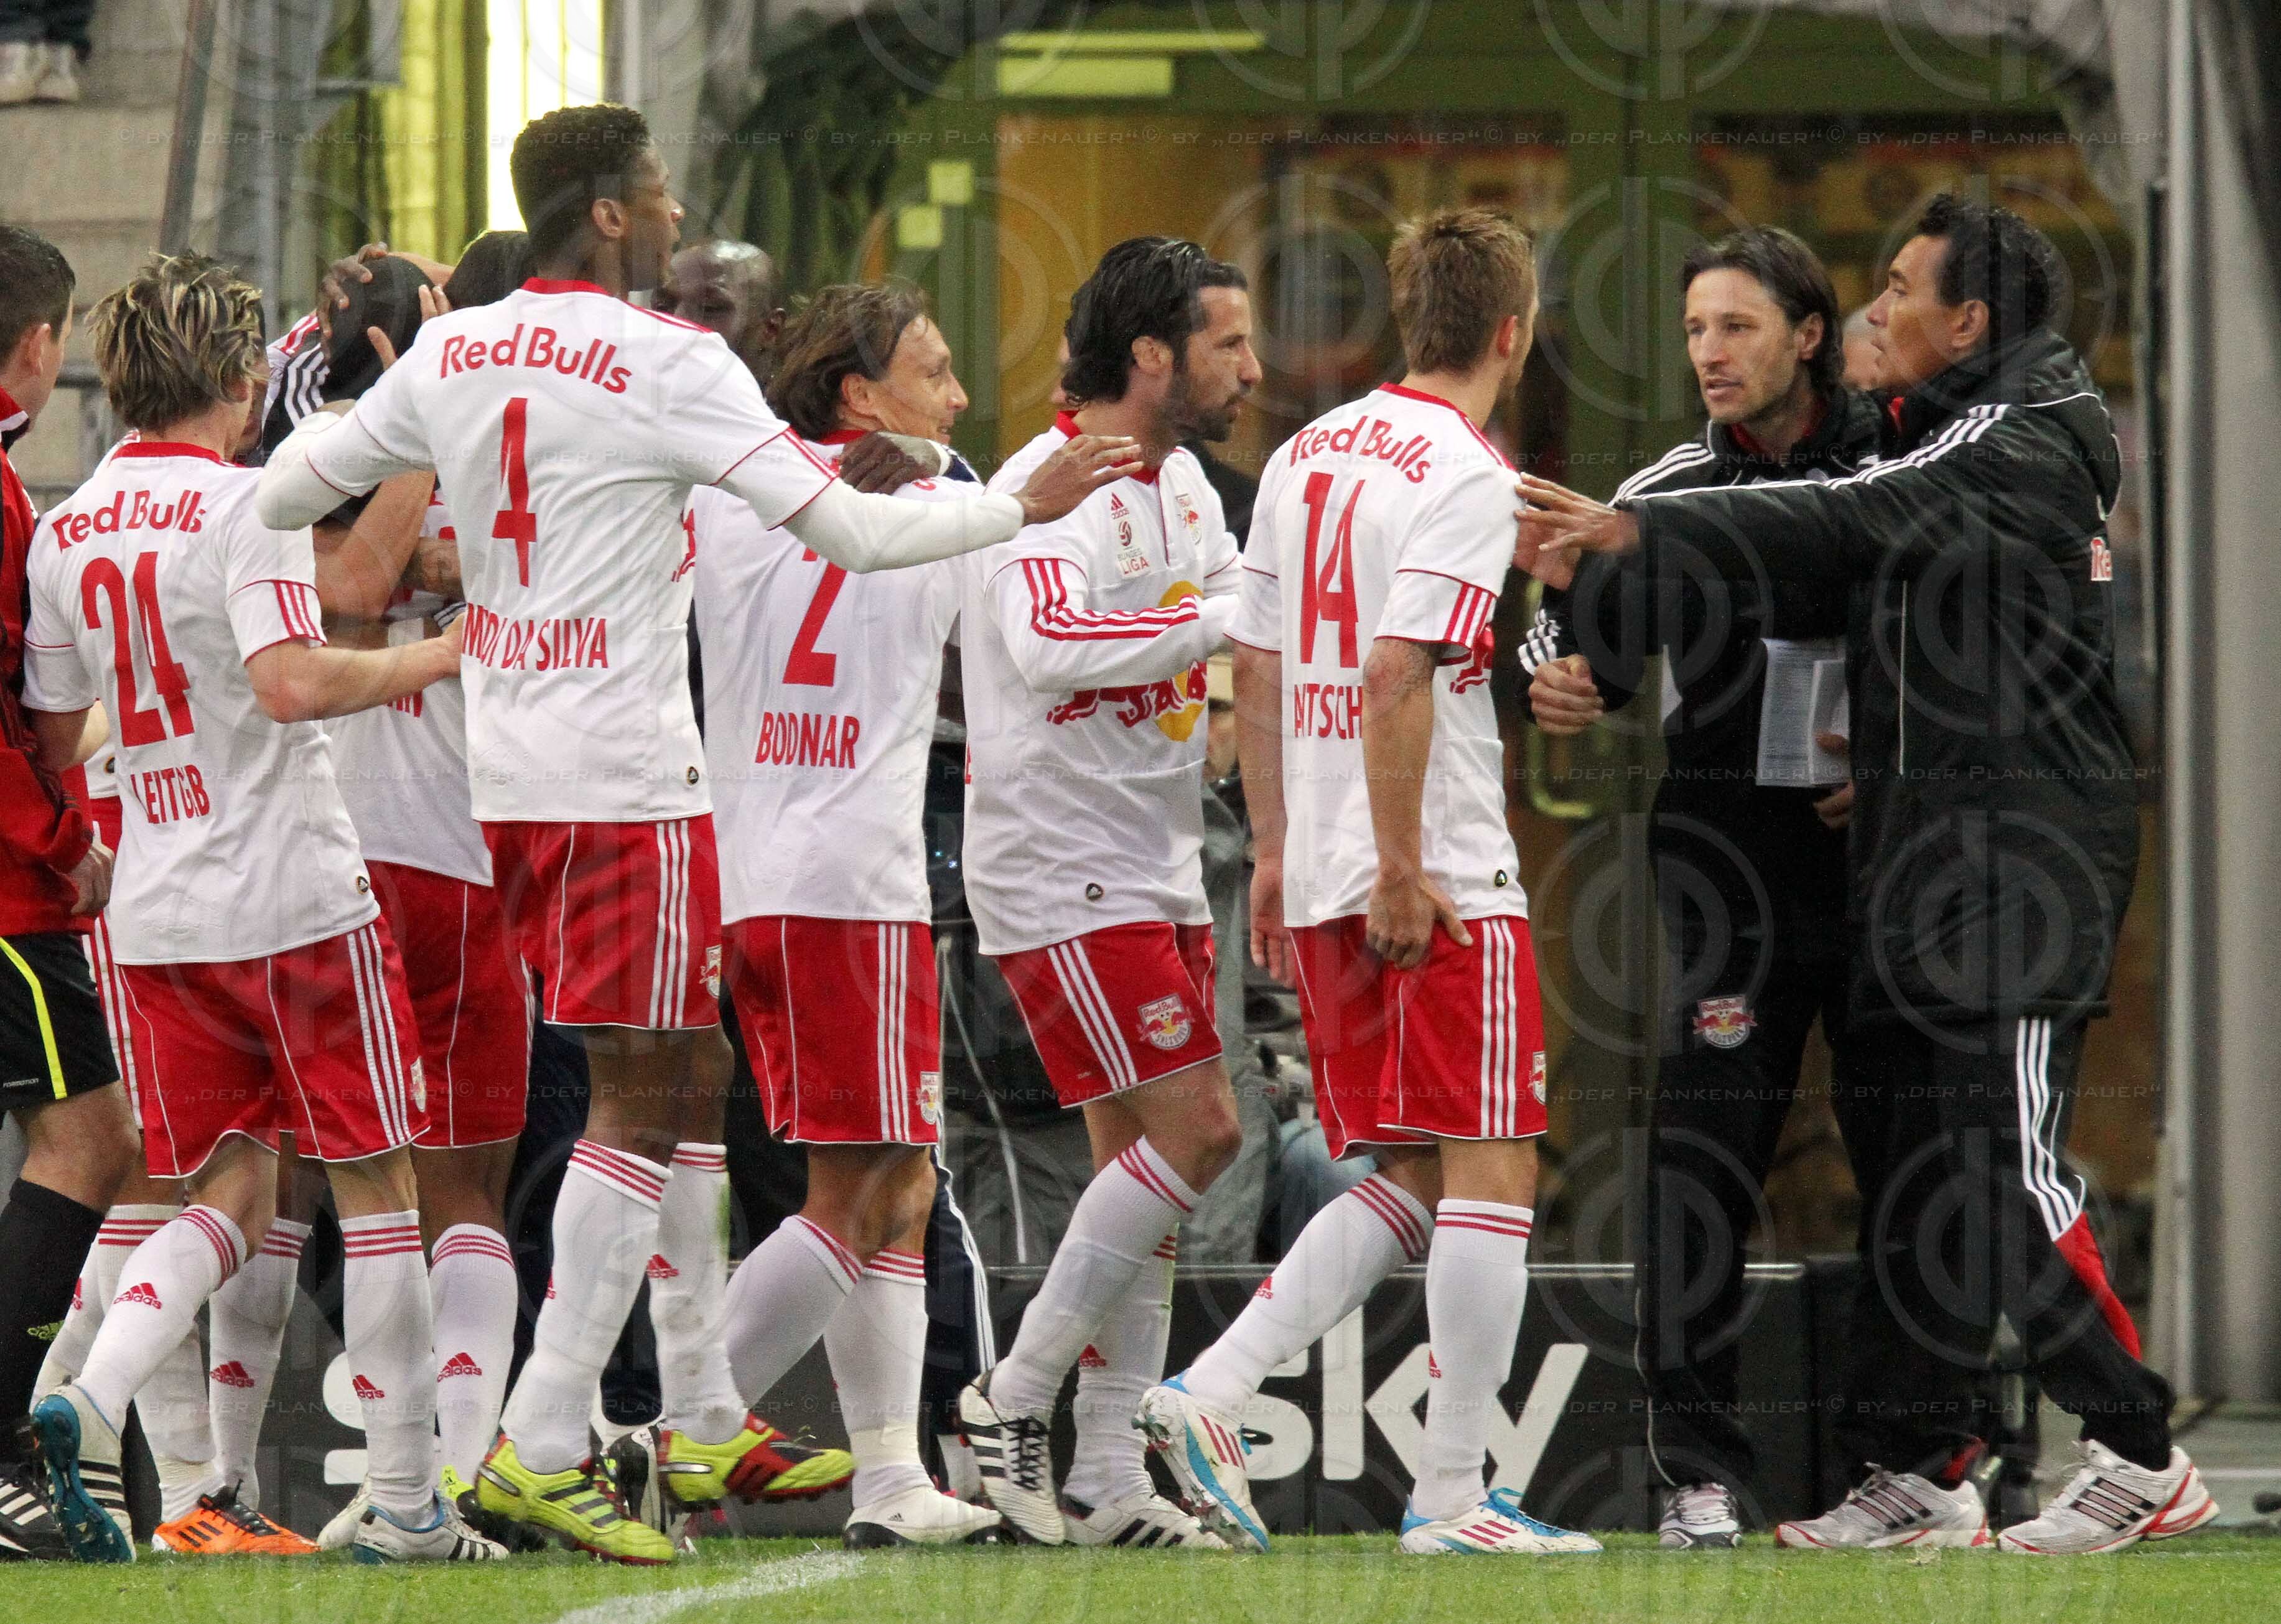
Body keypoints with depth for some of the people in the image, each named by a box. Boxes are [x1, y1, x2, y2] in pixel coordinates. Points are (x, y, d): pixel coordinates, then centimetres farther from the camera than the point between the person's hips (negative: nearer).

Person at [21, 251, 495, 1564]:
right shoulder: (247, 506, -12)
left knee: (228, 1195, 11)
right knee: (376, 1184, 4)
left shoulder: (67, 532, 9)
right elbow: (290, 680, -25)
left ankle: (89, 1404, -14)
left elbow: (57, 729, 16)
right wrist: (426, 659, -11)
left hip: (158, 913, 6)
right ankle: (407, 1502, 5)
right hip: (295, 900, -6)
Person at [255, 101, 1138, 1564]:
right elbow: (849, 530, -12)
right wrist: (1024, 505, 1)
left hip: (504, 770, 8)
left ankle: (707, 1424, 20)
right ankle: (541, 1447, -9)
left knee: (689, 1076, 17)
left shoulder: (451, 354, 7)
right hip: (623, 780, -8)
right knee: (640, 1103, -5)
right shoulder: (664, 360, -12)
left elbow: (289, 489, 16)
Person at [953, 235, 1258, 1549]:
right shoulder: (1048, 491, -17)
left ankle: (1109, 1479, 12)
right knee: (1196, 1130, -15)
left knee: (1148, 1161, 8)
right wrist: (1221, 618, -33)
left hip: (1157, 873, 9)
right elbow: (1051, 645, -35)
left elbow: (1243, 603, 28)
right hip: (1061, 873, -9)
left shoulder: (1181, 480, 12)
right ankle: (1015, 1398, -6)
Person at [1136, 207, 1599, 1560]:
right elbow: (1396, 675, -21)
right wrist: (1400, 872, -18)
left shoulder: (1311, 454, 13)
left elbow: (1259, 667, 16)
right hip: (1445, 882, -8)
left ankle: (1211, 1394, 2)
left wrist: (1278, 852, 21)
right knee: (1492, 1169, -3)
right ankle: (1453, 1498, -5)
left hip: (1319, 884, 8)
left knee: (1410, 1181, 13)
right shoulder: (1466, 479, -12)